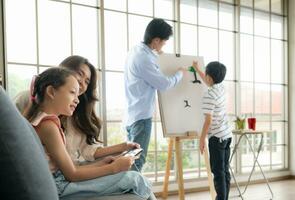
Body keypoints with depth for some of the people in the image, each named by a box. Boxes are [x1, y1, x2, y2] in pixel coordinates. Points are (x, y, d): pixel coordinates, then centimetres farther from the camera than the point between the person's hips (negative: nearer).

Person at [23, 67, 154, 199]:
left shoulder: (40, 119, 13)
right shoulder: (48, 125, -18)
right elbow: (71, 174, -17)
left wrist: (100, 164, 5)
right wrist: (113, 168, -12)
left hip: (60, 180, 10)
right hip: (59, 187, -10)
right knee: (134, 179, -9)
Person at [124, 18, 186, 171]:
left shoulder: (136, 52, 11)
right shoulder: (143, 58, -20)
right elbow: (164, 84, -13)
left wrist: (155, 55, 23)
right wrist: (180, 73, 5)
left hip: (133, 115, 10)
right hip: (141, 116, -10)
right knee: (137, 160, -7)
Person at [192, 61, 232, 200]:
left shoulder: (209, 95, -16)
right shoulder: (221, 88, 6)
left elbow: (208, 120, -18)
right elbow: (209, 82, 30)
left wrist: (202, 139, -10)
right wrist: (197, 69, 41)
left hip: (217, 137, -8)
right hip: (227, 135, 8)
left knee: (218, 172, -4)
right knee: (225, 170, 11)